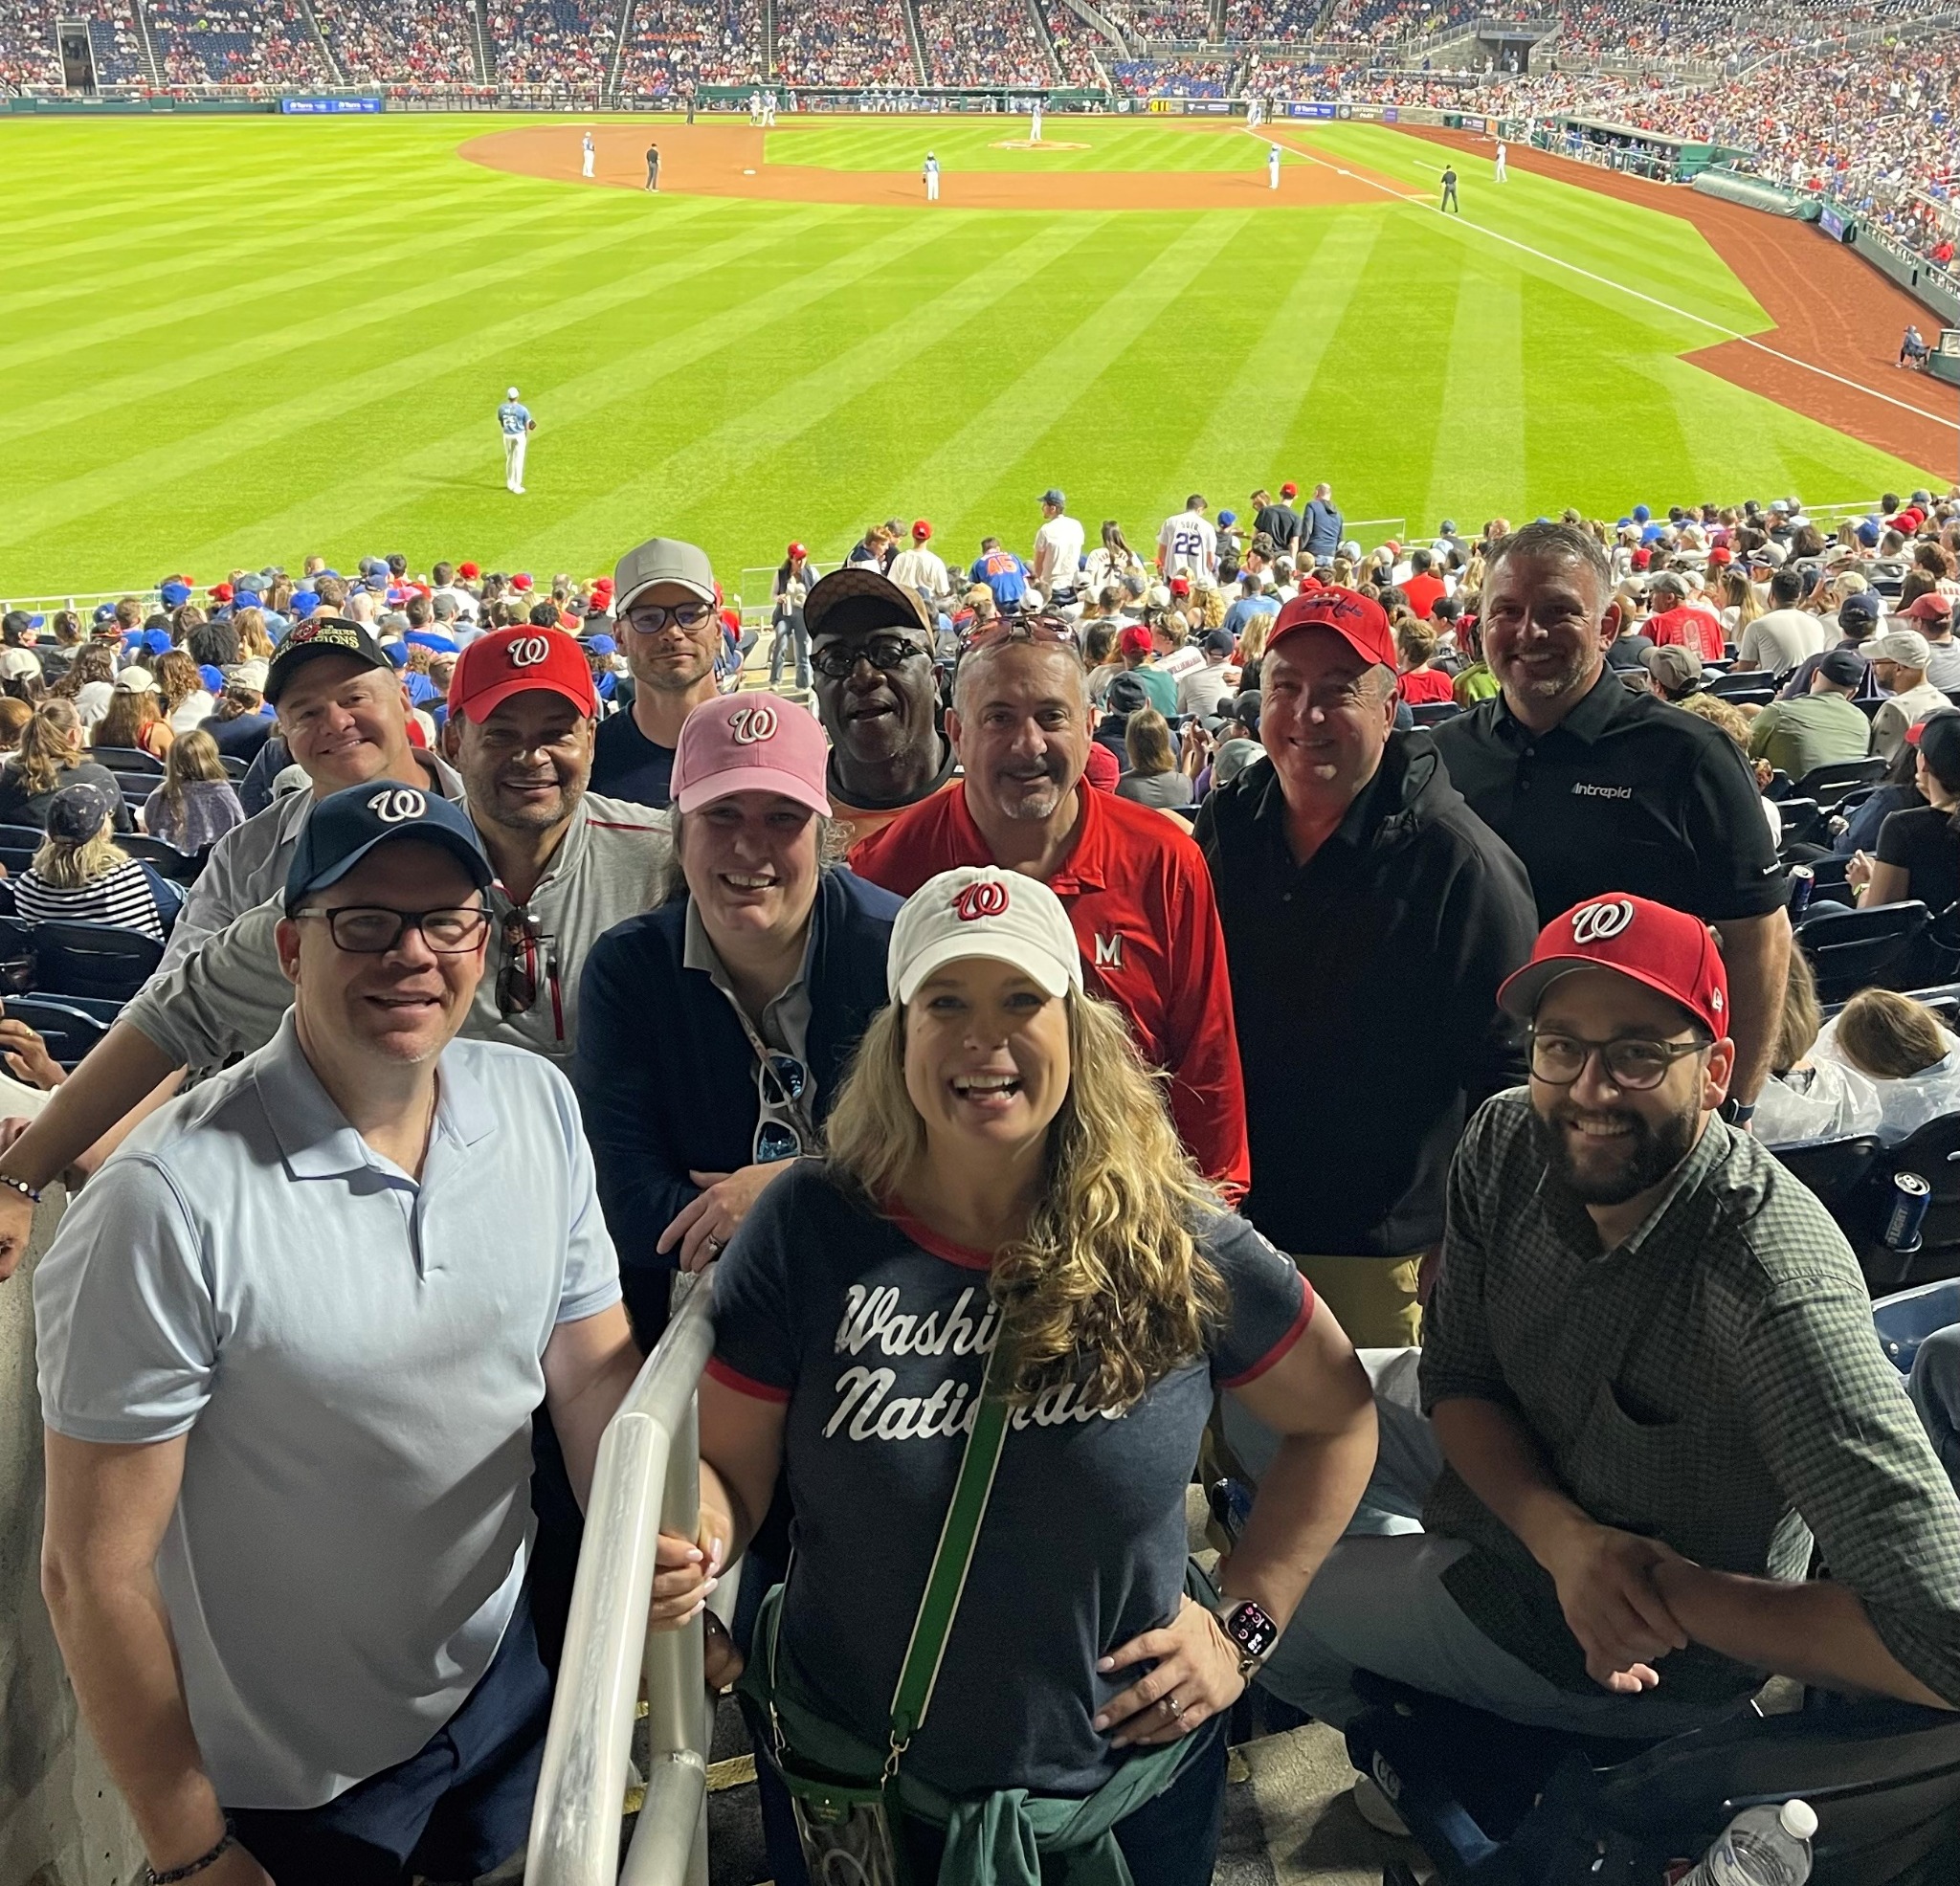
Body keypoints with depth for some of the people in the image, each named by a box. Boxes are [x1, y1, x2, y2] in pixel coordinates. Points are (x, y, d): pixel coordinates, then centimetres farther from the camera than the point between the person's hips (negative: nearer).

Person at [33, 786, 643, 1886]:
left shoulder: (541, 1106, -10)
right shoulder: (169, 1206, -27)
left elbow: (591, 1367, 0)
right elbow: (95, 1570, -19)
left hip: (502, 1681, 5)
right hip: (286, 1781, -5)